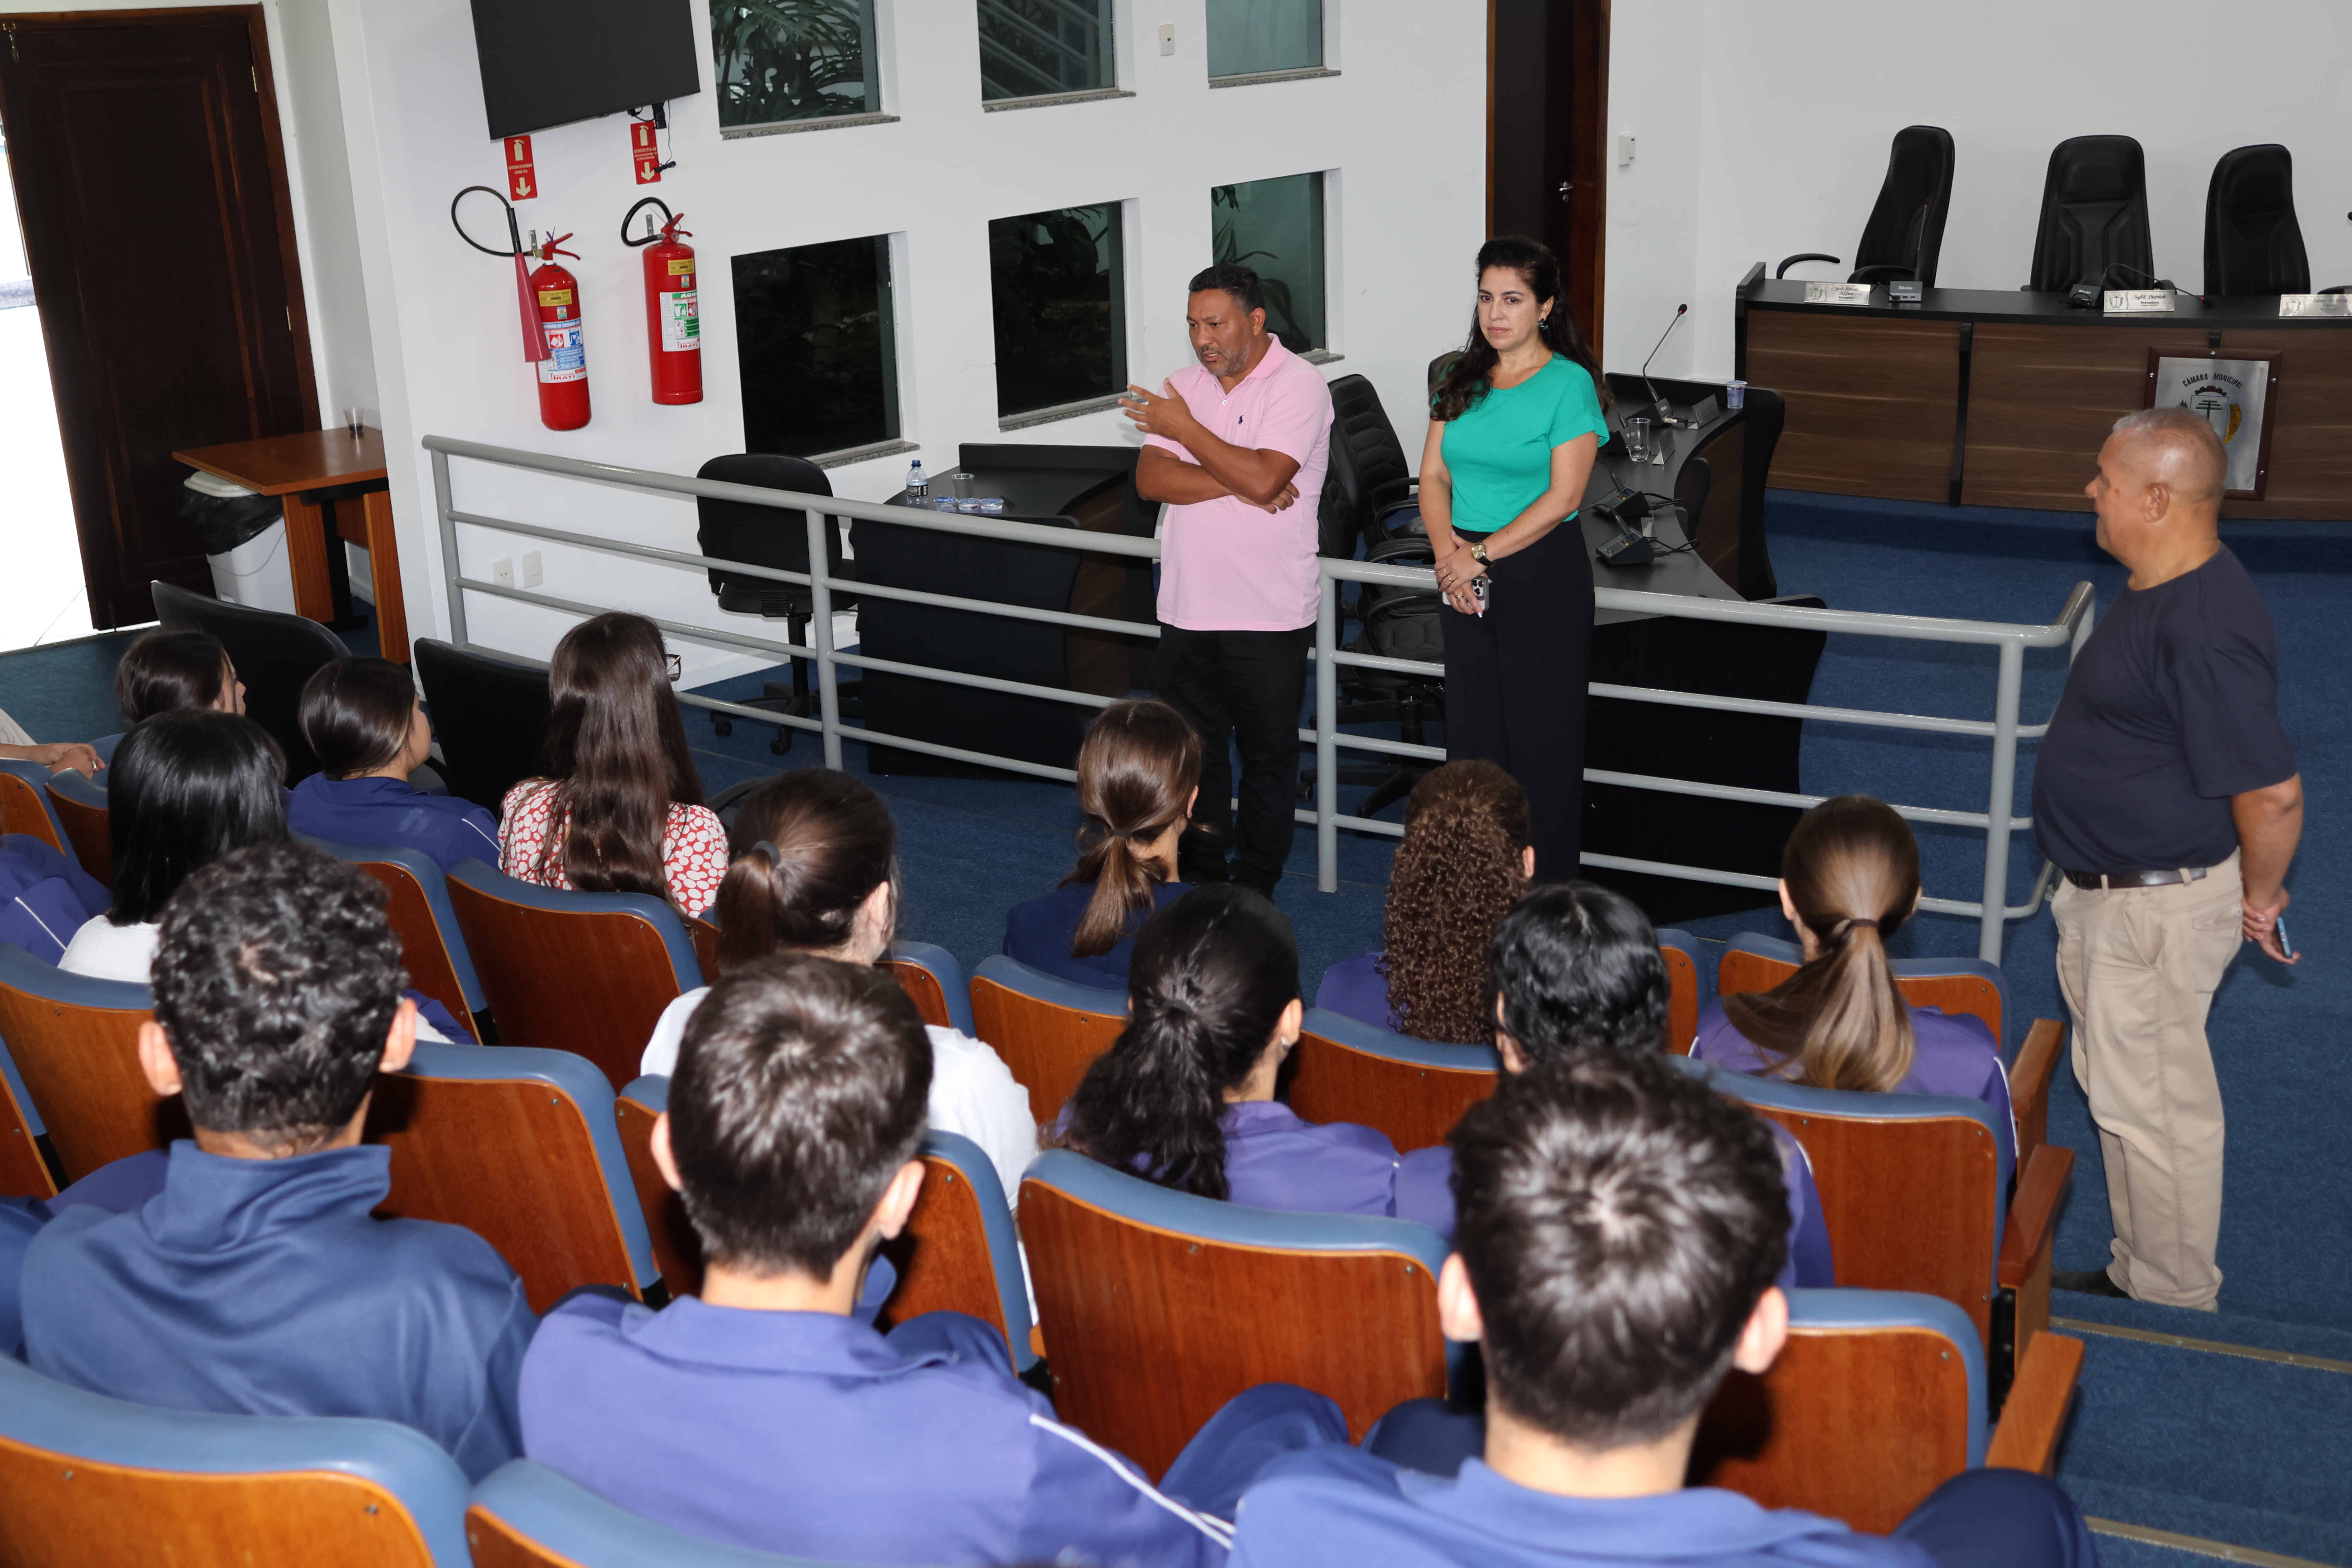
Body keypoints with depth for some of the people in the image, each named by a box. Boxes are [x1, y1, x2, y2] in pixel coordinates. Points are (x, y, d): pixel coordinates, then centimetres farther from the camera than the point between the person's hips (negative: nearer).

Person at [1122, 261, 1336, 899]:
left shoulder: (1299, 385, -9)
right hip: (1187, 608, 5)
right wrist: (1238, 486, -16)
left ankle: (1255, 889, 20)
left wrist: (1183, 427, -12)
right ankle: (1200, 878, 27)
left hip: (1268, 618, -5)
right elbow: (1151, 480, -3)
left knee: (1268, 757, 7)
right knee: (1189, 751, 13)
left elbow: (1263, 476, -23)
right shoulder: (1184, 385, 8)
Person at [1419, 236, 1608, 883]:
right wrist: (1446, 547, -9)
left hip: (1542, 573, -5)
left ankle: (1545, 895, 8)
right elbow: (1433, 477, 9)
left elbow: (1563, 496, -14)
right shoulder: (1461, 382, 11)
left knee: (1541, 735, -1)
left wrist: (1481, 554, -15)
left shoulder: (1569, 384, -7)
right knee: (1472, 731, 9)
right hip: (1465, 581, 6)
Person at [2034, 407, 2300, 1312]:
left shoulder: (2204, 634, -29)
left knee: (2152, 1105, 3)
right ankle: (2137, 1272, 36)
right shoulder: (2161, 593, 5)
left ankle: (2173, 1304, 20)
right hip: (2105, 893, 11)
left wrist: (2259, 898, -13)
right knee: (2121, 1087, 21)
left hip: (2159, 910, -11)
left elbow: (2273, 795, -29)